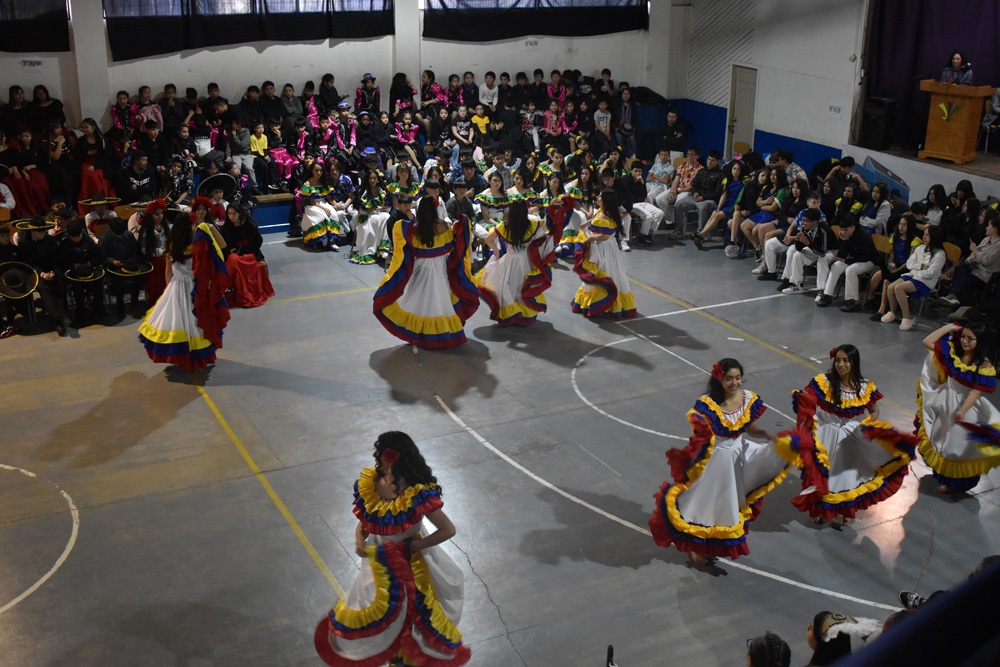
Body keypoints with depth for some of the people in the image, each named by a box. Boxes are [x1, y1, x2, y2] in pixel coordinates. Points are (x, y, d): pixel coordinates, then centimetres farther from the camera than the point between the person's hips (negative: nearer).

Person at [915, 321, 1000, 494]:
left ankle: (957, 483, 30)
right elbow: (927, 342, -12)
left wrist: (963, 410, -33)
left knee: (961, 447, 10)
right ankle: (945, 477, 45)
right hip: (945, 402, 5)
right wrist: (949, 327, -13)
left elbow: (977, 390, -24)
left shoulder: (984, 365, -20)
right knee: (944, 442, 22)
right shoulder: (953, 351, -8)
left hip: (966, 404, -5)